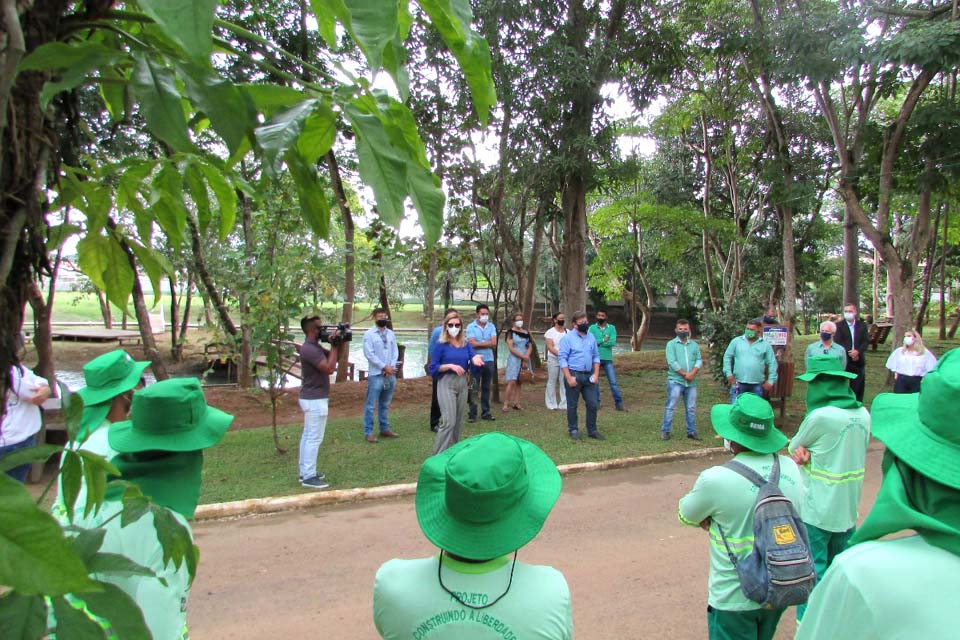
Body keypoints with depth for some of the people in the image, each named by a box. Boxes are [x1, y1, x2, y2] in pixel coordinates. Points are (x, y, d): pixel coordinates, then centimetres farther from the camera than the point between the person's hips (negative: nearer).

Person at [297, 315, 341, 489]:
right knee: (314, 438, -5)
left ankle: (305, 472, 22)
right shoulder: (309, 349, -21)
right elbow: (329, 368, -24)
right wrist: (335, 346, -17)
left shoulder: (315, 347, 11)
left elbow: (333, 357, 18)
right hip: (315, 400, -11)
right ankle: (309, 477, 0)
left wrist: (336, 345, 2)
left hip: (311, 398, 11)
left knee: (307, 436, 14)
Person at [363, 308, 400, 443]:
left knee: (385, 404, 15)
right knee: (371, 405, -3)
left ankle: (385, 429, 24)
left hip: (390, 375, 5)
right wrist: (384, 367, -13)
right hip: (376, 374, -5)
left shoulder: (391, 334, 11)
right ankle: (368, 432, 3)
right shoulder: (369, 334, -5)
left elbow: (395, 352, 8)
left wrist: (391, 367, -8)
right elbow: (369, 354, -12)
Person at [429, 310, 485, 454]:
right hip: (446, 383, -5)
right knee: (449, 421, -13)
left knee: (458, 421, 14)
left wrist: (476, 360, -25)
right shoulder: (441, 344, -6)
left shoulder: (466, 343, 6)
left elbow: (475, 369, -2)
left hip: (462, 383, 6)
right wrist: (450, 365, -20)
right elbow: (433, 368, -7)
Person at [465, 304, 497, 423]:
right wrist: (487, 343, -6)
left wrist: (479, 343, -9)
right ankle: (472, 413, 6)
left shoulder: (491, 326, 6)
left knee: (486, 388, 10)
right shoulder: (471, 327, -4)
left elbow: (494, 343, -6)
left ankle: (485, 412, 17)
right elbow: (472, 344, -14)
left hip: (489, 360, 3)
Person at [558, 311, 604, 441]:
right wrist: (569, 378, -15)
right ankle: (573, 430, 18)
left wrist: (596, 373, 3)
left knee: (593, 404, 7)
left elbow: (596, 356, 15)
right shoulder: (568, 338, -8)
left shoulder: (591, 337, 10)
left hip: (588, 375, 5)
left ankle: (592, 430, 20)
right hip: (574, 375, -5)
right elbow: (562, 358, -11)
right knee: (572, 405, 4)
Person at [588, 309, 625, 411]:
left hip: (607, 359, 0)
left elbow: (613, 342, -13)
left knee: (613, 382, -1)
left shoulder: (611, 328, 3)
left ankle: (619, 403, 3)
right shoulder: (592, 328, 2)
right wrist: (604, 340, -13)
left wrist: (598, 343, -13)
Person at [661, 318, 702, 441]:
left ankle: (691, 431, 19)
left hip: (691, 382, 4)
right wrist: (685, 374, -13)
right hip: (675, 381, -4)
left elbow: (699, 361, 5)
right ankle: (665, 431, 3)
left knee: (691, 408, 9)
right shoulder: (671, 344, -1)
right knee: (671, 407, -4)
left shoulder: (694, 345, 13)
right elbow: (672, 362, -10)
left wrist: (692, 373, -12)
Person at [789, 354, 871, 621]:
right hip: (848, 511, 7)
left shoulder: (820, 416, -22)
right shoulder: (863, 414, 1)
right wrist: (811, 456, -6)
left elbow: (793, 448, -7)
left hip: (816, 513, -7)